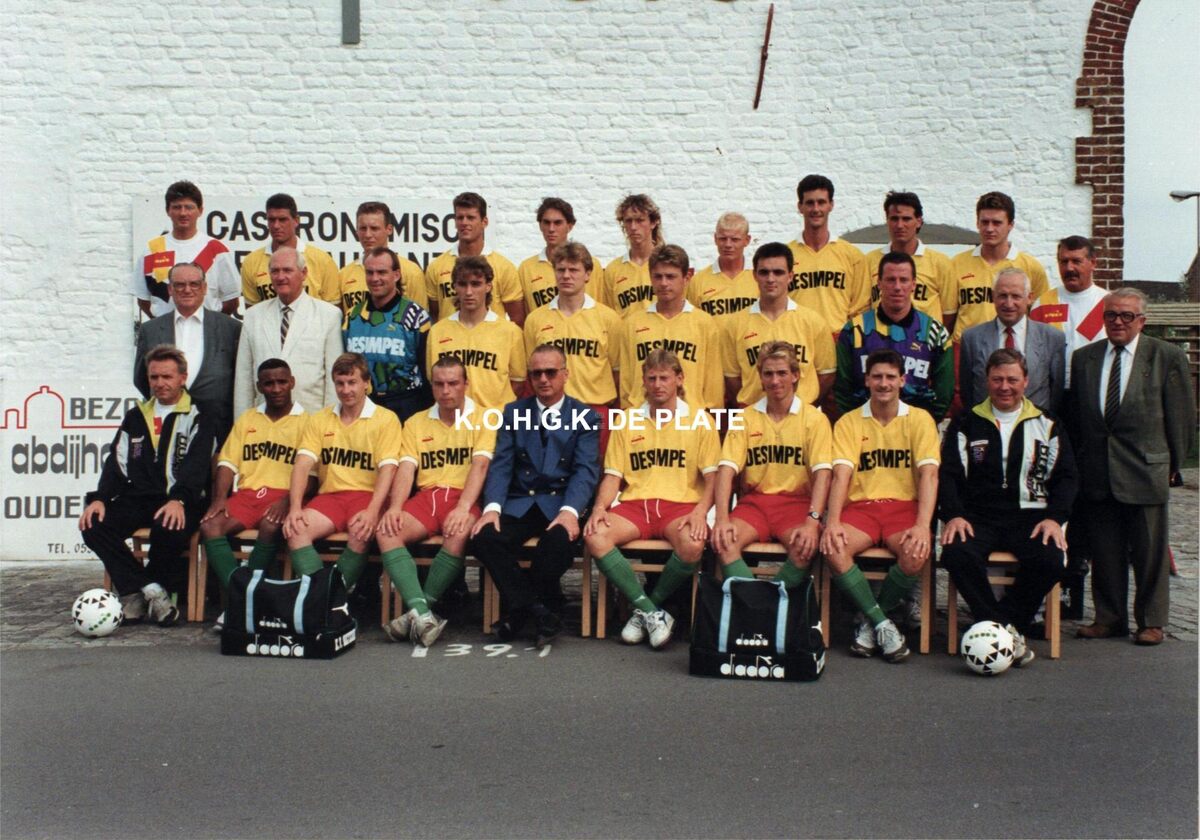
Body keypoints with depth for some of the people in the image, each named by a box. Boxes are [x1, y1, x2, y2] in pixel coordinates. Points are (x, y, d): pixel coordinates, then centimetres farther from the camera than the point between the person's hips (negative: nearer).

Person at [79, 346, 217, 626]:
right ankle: (151, 591, -20)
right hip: (137, 498, 5)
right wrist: (99, 498, -6)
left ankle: (135, 592, -9)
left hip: (178, 503, -5)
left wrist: (178, 500, -28)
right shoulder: (135, 417, 22)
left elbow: (197, 464, -9)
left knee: (169, 529, -37)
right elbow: (117, 462, 13)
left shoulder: (197, 418, 6)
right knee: (93, 525, -22)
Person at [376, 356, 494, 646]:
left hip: (464, 496, -3)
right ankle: (422, 611, -35)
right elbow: (406, 469, 6)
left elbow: (479, 466, -8)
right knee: (385, 531, -25)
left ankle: (417, 611, -23)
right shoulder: (416, 423, 17)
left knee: (458, 535, -36)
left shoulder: (482, 420, 6)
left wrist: (463, 508, -24)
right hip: (426, 495, 4)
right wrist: (395, 507, -14)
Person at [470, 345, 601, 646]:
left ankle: (519, 608, -8)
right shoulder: (513, 412, 14)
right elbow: (501, 465, 4)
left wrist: (569, 510, -24)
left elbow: (586, 470, -5)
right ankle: (539, 610, -12)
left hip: (560, 503, -2)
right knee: (484, 536, -27)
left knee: (561, 539, -35)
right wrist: (492, 507, -15)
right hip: (518, 503, 2)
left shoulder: (586, 417, 7)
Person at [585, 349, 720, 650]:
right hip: (635, 504, 2)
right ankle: (653, 613, -18)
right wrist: (600, 507, -8)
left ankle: (646, 607, -7)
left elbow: (712, 476, 3)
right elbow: (612, 475, 12)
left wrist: (701, 510, -16)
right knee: (594, 536, -28)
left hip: (681, 504, -2)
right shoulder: (627, 421, 16)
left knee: (692, 545, -35)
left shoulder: (699, 420, 9)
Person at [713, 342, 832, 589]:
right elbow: (727, 469, -3)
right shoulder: (745, 418, 8)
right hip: (754, 501, 2)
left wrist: (813, 521, -24)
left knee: (806, 546, -32)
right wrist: (722, 518, -18)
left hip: (796, 501, -1)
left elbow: (822, 473, -8)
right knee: (723, 540, -28)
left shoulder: (814, 418, 2)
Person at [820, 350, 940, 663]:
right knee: (832, 548, -30)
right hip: (861, 506, 0)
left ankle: (870, 620, -5)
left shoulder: (919, 420, 5)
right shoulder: (849, 422, 7)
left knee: (917, 554, -32)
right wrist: (833, 522, -22)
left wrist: (923, 525, -22)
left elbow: (928, 474, -6)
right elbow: (841, 475, -5)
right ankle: (882, 623, -13)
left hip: (904, 506, 0)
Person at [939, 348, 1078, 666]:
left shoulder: (1046, 425, 16)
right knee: (958, 554, -33)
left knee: (1050, 561, -31)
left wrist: (1054, 517, -6)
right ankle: (1005, 630, -23)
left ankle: (997, 628, -15)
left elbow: (1066, 477, 11)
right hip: (977, 516, 0)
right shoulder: (966, 424, 14)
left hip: (1030, 515, 1)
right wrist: (954, 515, -11)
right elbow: (948, 474, 5)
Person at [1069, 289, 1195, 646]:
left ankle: (1151, 622, 17)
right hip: (1097, 473, 3)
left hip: (1145, 470, -3)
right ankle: (1109, 617, 21)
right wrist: (1081, 460, 8)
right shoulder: (1083, 357, 9)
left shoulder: (1167, 357, 0)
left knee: (1149, 551, 5)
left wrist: (1172, 463, 2)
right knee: (1104, 551, 9)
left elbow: (1182, 415, 2)